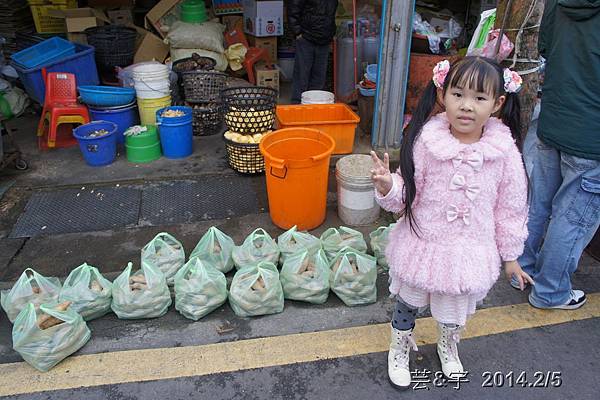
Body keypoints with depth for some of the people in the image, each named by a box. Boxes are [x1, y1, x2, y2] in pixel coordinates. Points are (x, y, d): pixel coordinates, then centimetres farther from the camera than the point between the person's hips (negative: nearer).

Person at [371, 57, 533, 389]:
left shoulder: (505, 152, -14)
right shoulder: (425, 141, -18)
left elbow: (511, 208, -2)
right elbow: (405, 195, -10)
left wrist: (510, 256, 5)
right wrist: (387, 186, -32)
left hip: (470, 254, 2)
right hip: (422, 246, -1)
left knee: (456, 312, 25)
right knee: (408, 303, 20)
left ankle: (448, 347, 60)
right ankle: (399, 348, 52)